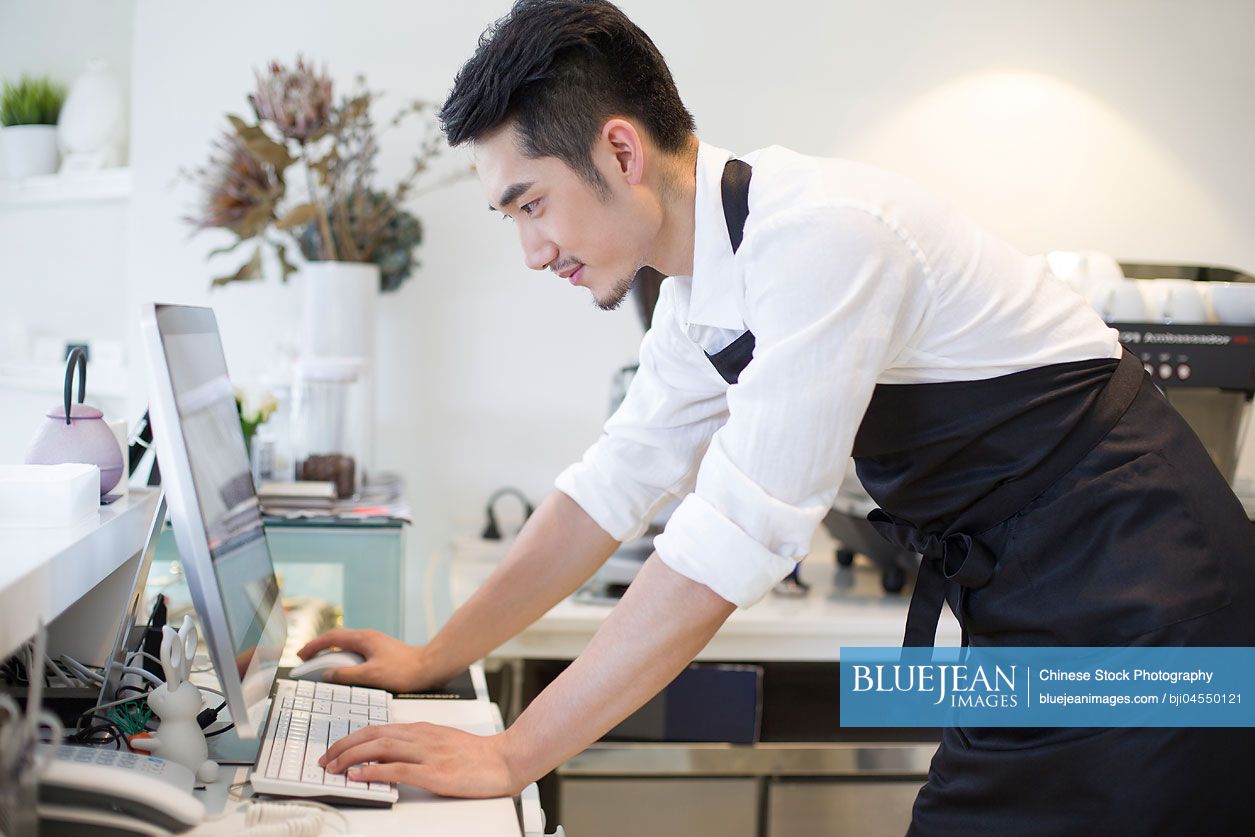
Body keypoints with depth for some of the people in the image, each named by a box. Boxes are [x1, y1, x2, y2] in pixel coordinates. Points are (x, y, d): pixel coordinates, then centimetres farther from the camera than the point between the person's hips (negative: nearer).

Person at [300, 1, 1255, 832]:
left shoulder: (819, 233, -25)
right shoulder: (701, 297, 4)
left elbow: (731, 540, -27)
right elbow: (611, 487, 13)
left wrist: (511, 758, -21)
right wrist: (430, 661, 13)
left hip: (1130, 603, -8)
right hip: (1036, 615, 8)